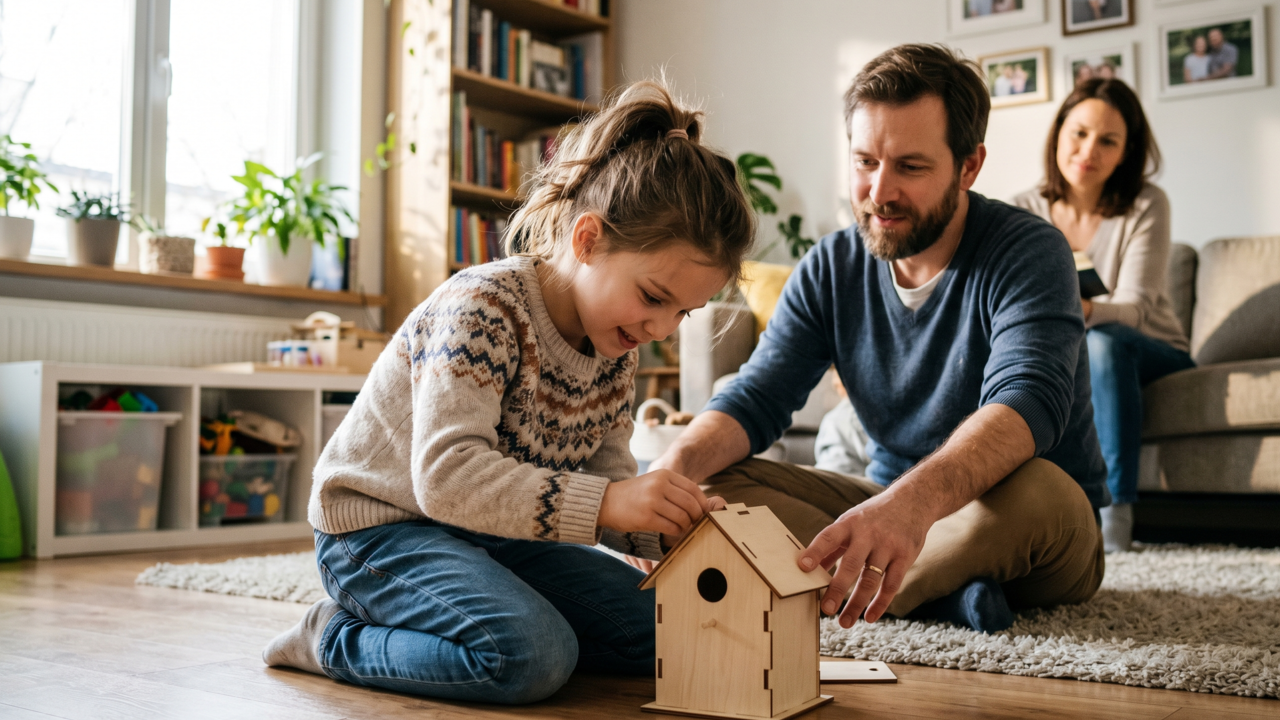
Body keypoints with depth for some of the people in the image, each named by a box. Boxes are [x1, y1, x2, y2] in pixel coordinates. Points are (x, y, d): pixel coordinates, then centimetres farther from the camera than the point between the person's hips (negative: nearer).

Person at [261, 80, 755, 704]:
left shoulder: (614, 348, 1)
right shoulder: (482, 309, -25)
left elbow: (606, 474, 2)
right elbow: (446, 475, -36)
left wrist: (666, 529, -19)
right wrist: (605, 502, -43)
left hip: (493, 536, 9)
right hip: (381, 527, -8)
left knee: (664, 631, 2)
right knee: (534, 656, -32)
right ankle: (335, 641, -6)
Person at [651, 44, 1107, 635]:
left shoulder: (1029, 252, -17)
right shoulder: (830, 269, 0)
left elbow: (1028, 400, -35)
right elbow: (756, 398, -8)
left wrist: (910, 502, -55)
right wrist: (676, 465, -32)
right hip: (892, 504, 5)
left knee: (1031, 489, -40)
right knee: (716, 483, -15)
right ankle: (940, 591, -23)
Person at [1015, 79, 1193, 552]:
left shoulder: (1146, 206, -13)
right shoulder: (1026, 212, -5)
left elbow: (1134, 308, -24)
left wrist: (1084, 310, -47)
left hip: (1152, 358, -2)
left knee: (1102, 342, -36)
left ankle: (1116, 510, -33)